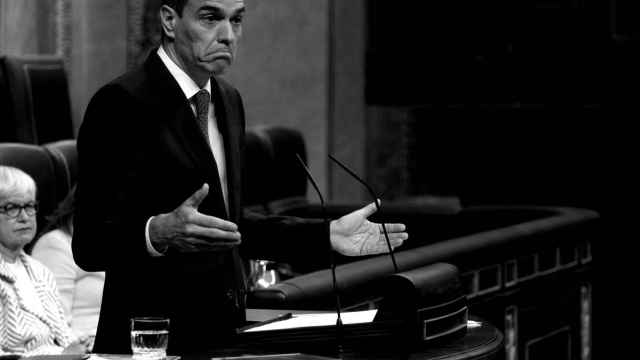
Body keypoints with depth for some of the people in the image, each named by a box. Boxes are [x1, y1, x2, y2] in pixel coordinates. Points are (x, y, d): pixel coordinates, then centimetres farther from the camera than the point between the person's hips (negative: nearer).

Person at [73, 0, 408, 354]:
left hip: (222, 334, 7)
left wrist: (325, 235, 10)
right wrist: (158, 233, -36)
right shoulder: (120, 103, -15)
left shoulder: (227, 100, 10)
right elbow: (90, 244, -18)